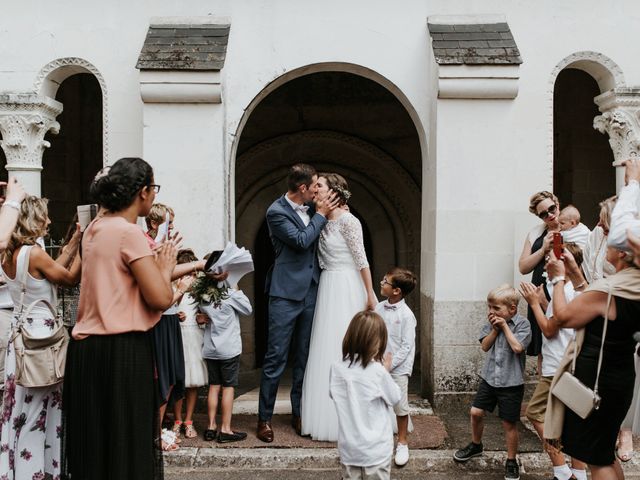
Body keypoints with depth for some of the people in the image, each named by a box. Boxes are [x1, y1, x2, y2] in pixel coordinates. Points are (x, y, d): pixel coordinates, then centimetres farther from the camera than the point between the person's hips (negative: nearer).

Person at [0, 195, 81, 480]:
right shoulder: (34, 253, -18)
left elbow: (50, 271, 14)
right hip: (39, 335, -8)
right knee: (37, 408, 2)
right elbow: (71, 278, -8)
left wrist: (72, 246, 15)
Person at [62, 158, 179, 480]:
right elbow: (161, 298, -18)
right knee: (127, 440, 2)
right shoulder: (129, 232, -14)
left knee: (92, 440, 16)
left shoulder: (95, 229, 12)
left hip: (86, 347, 9)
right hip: (123, 351, -8)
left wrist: (156, 264, 19)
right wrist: (165, 265, 0)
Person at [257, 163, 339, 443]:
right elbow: (302, 241, -16)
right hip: (286, 294, -6)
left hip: (310, 292, 7)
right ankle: (264, 418, 10)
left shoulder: (310, 208, 10)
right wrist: (321, 215, -7)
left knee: (304, 357, 12)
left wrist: (323, 212, 8)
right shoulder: (277, 212, -9)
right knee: (276, 358, -1)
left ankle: (299, 414, 23)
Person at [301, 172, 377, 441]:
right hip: (327, 287, 8)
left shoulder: (347, 220, -12)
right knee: (328, 349, 11)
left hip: (346, 288, -8)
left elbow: (361, 259, -13)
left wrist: (370, 294, -13)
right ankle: (331, 416, 22)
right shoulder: (322, 220, 11)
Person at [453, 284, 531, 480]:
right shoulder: (492, 321, 2)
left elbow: (517, 347, -24)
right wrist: (495, 329, -14)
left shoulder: (522, 323, -12)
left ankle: (511, 461, 22)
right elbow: (485, 346, -2)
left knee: (509, 423, 5)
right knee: (476, 412, 8)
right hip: (489, 377, 5)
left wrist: (504, 326, -18)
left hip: (511, 383, -5)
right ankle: (476, 445, 33)